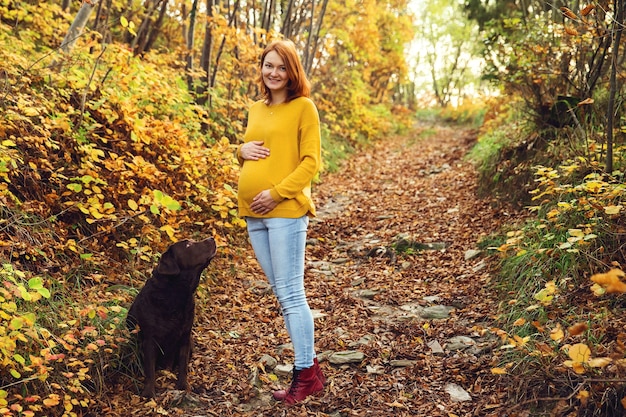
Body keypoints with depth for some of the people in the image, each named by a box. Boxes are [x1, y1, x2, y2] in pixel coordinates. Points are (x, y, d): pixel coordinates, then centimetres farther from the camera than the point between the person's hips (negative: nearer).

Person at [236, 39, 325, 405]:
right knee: (282, 293, 11)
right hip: (253, 213, 7)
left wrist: (277, 192, -17)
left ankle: (306, 374, 7)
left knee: (291, 294, -5)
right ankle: (310, 365, 21)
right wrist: (242, 150, 3)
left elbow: (311, 162, -9)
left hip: (286, 211, -7)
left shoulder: (303, 107, -3)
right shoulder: (256, 110, 17)